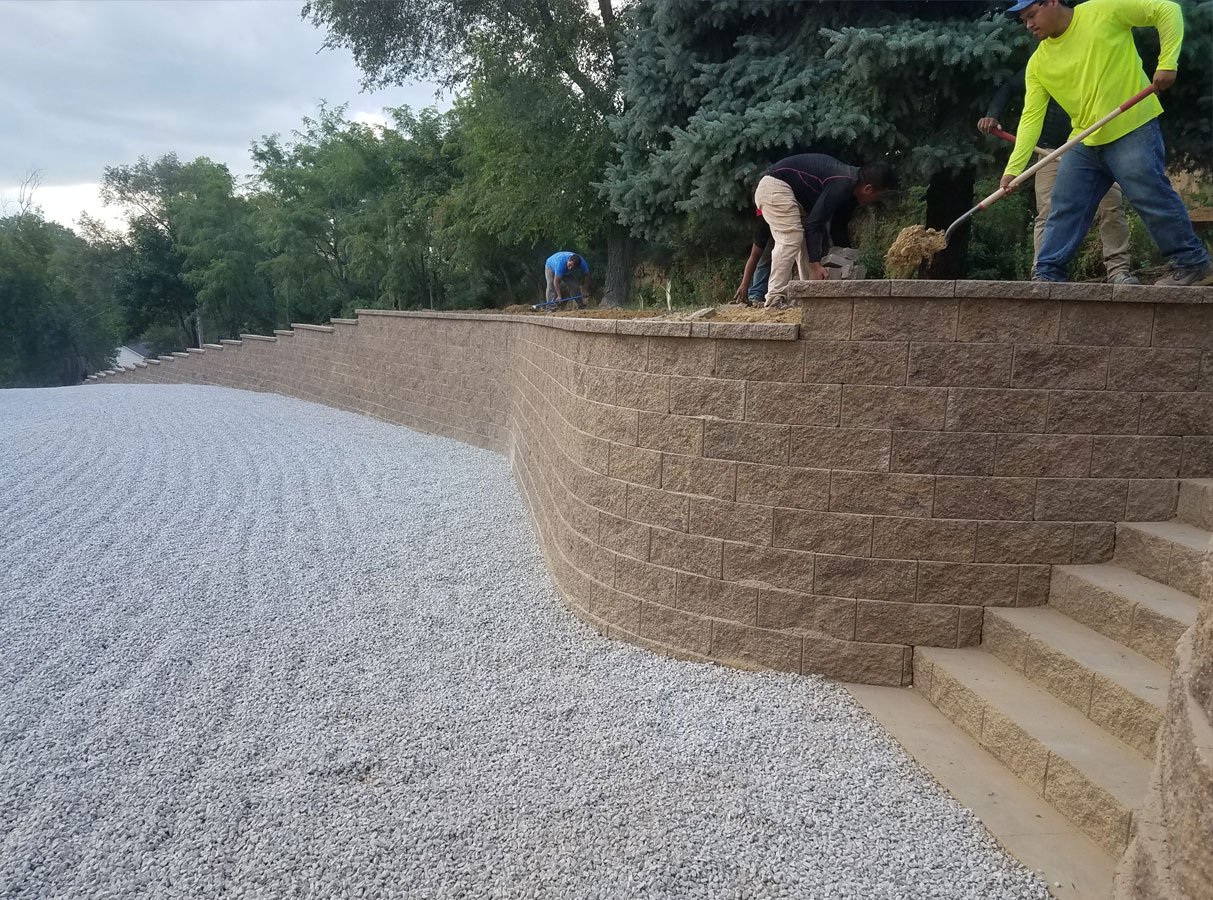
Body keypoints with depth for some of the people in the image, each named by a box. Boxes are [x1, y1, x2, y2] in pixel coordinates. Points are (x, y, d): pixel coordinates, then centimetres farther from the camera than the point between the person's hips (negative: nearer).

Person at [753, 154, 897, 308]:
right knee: (790, 238, -22)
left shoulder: (850, 186, 6)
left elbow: (839, 226, 16)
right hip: (775, 186, -11)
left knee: (808, 242, 8)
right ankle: (775, 298, -26)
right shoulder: (841, 185, -25)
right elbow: (813, 224, -28)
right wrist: (816, 264, -29)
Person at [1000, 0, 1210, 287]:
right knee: (1064, 210, 3)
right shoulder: (1038, 64, 4)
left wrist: (1167, 63, -15)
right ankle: (1047, 273, 10)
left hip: (1133, 129, -5)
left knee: (1152, 197, -6)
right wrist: (1013, 169, -11)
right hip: (1084, 143, 5)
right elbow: (1031, 117, -1)